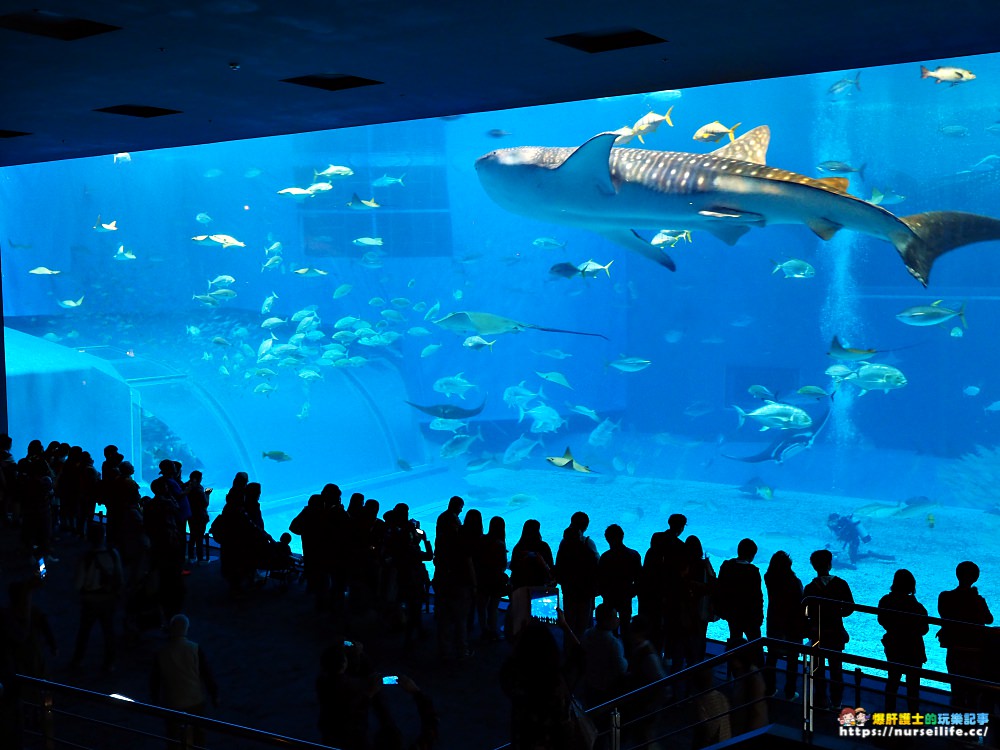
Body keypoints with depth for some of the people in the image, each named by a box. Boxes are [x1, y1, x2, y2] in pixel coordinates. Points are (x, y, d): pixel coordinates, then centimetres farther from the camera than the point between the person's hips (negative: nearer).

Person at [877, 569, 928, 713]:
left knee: (893, 680, 22)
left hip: (892, 647, 5)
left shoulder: (885, 601, -12)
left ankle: (889, 711, 33)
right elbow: (924, 629, -16)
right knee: (913, 685, 9)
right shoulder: (915, 606, -26)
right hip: (912, 650, -5)